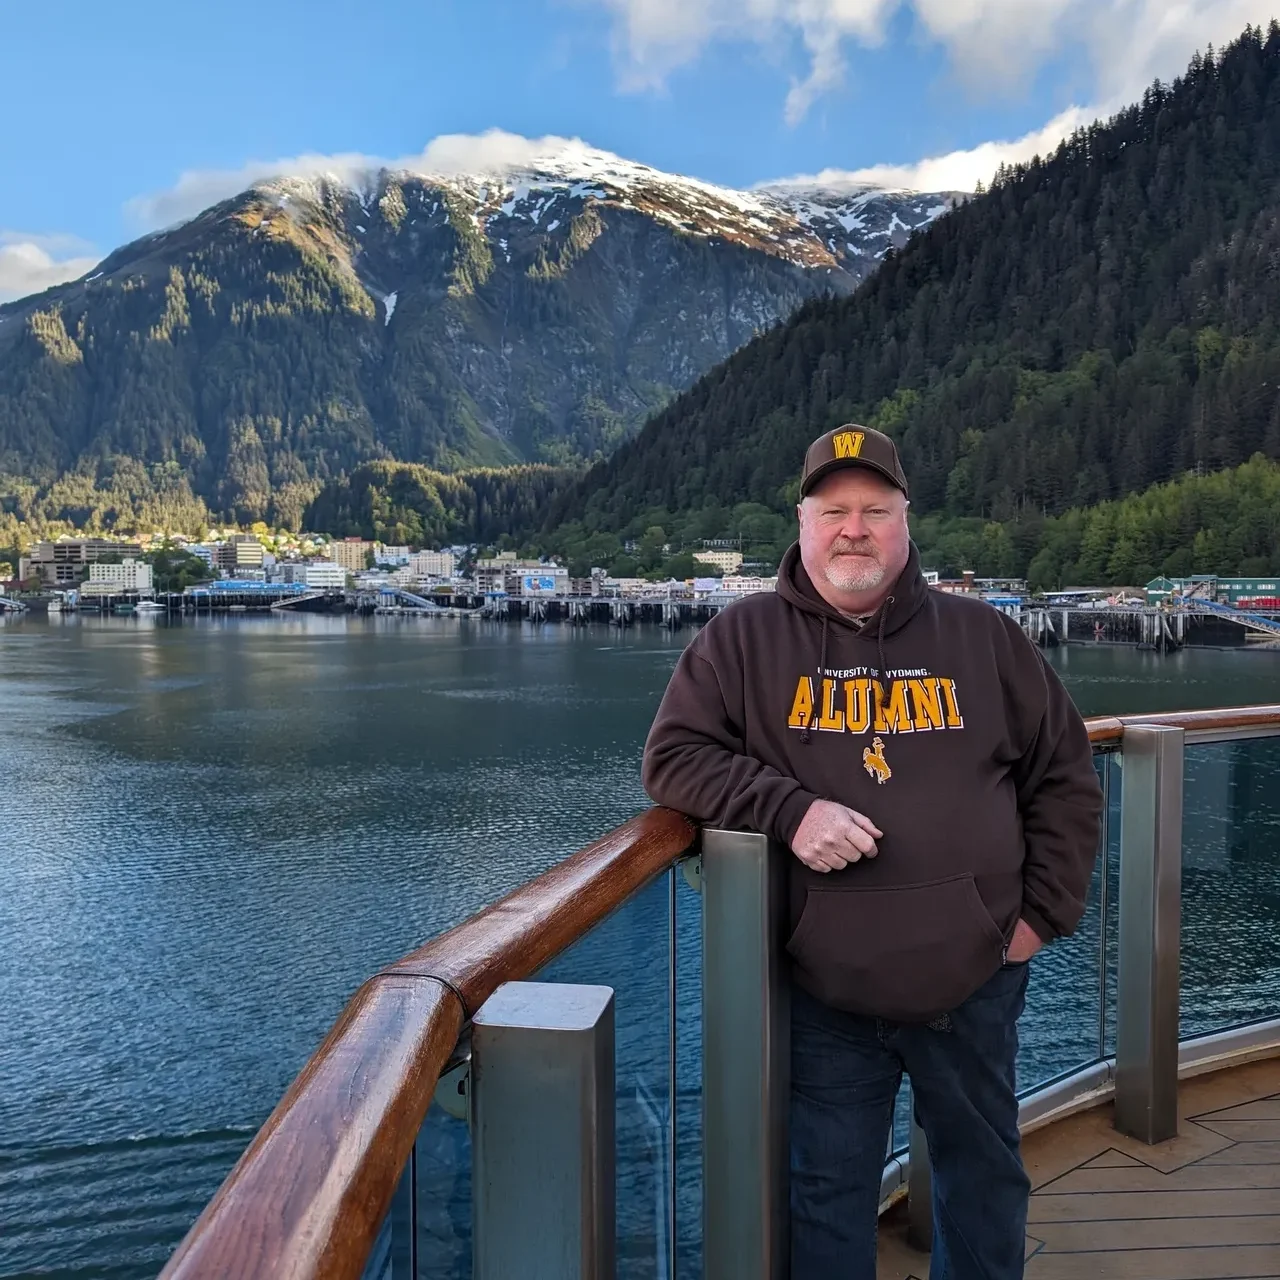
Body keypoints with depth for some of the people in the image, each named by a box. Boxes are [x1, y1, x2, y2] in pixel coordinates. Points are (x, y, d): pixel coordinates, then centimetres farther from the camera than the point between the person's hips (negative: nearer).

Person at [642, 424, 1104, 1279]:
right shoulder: (744, 638, -3)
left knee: (985, 1177, 22)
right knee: (828, 1194, 13)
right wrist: (788, 809, -19)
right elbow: (673, 757, -5)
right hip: (823, 992, -2)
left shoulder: (984, 638, 2)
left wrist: (1044, 911, 1)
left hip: (974, 981, 2)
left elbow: (1066, 777, 8)